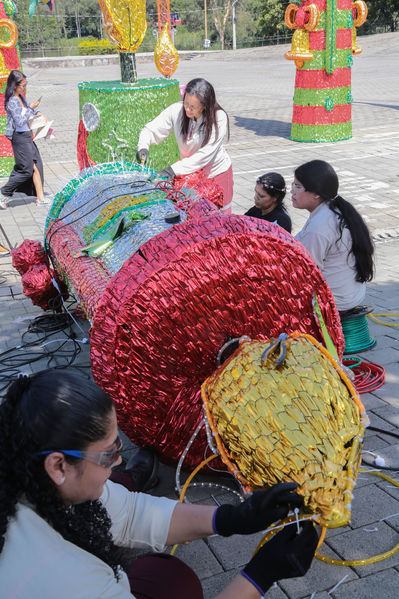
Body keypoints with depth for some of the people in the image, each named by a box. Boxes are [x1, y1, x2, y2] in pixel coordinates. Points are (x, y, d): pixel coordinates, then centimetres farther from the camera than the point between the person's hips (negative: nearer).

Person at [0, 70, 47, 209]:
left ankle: (40, 197, 14)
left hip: (26, 136, 9)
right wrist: (31, 108, -18)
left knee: (36, 166, 8)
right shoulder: (11, 101, -18)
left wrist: (38, 114, 14)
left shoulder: (20, 97, 9)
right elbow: (20, 122, -22)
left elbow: (27, 109, 29)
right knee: (26, 170, -4)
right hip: (19, 137, -9)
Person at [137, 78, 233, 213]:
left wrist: (175, 169, -32)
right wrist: (143, 147, -28)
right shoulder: (176, 110, -16)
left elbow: (206, 154, -28)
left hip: (217, 172, -2)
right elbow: (151, 130, -6)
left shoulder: (219, 118, -24)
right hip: (190, 172, 2)